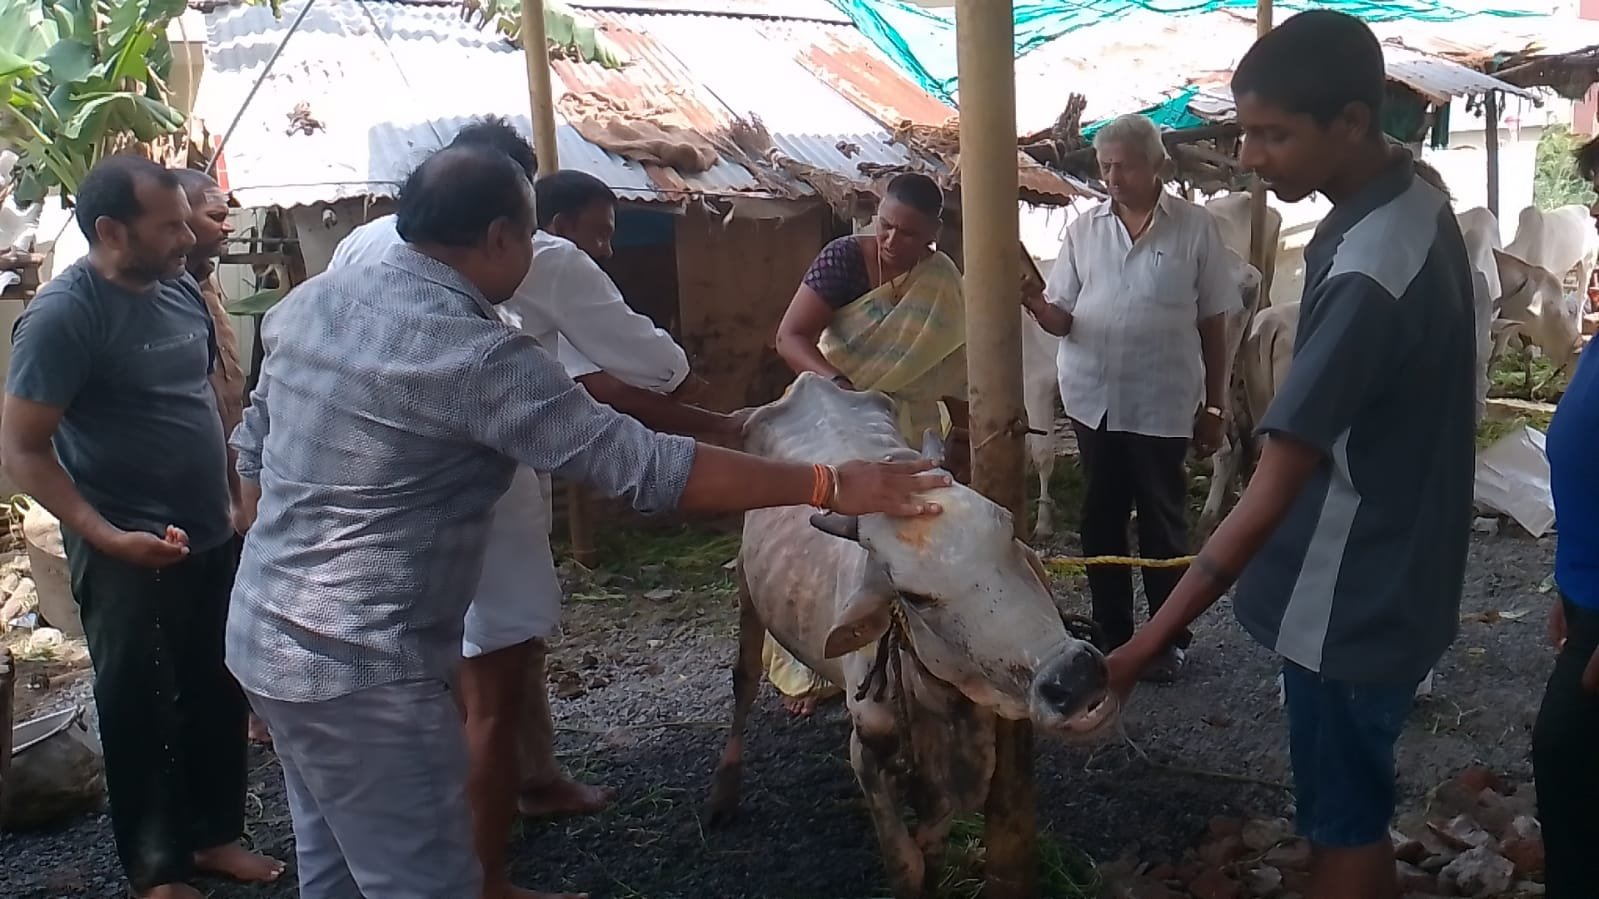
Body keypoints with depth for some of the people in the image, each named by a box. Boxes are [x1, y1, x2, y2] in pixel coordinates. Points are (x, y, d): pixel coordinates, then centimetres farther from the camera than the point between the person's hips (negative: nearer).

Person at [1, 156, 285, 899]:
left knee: (218, 697, 17)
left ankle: (215, 833, 35)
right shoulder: (63, 314, -17)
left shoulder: (179, 288, 4)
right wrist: (106, 536, -25)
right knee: (141, 712, 8)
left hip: (213, 540, 7)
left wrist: (233, 501, 15)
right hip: (131, 557, -7)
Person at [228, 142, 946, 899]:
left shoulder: (312, 300, 3)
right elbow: (644, 465, -25)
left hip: (266, 633, 9)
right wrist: (830, 485, -20)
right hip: (361, 667, -9)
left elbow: (253, 447, 14)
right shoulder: (474, 354, -22)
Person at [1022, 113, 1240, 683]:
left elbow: (1214, 324, 0)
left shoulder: (1195, 228, -4)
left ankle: (1170, 637, 23)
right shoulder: (1084, 230, 3)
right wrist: (1033, 303, -21)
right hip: (1094, 400, 3)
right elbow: (1062, 320, 2)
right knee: (1101, 519, 12)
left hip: (1163, 404, -3)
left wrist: (1214, 407, 1)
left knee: (1163, 523, 8)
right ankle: (1111, 632, 26)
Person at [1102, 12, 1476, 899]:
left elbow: (1271, 494, -32)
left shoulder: (1369, 273, -30)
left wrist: (1144, 646, -30)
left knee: (1343, 818, 8)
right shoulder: (1412, 202, 0)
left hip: (1353, 595, -9)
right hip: (1384, 570, 9)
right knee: (1348, 804, 23)